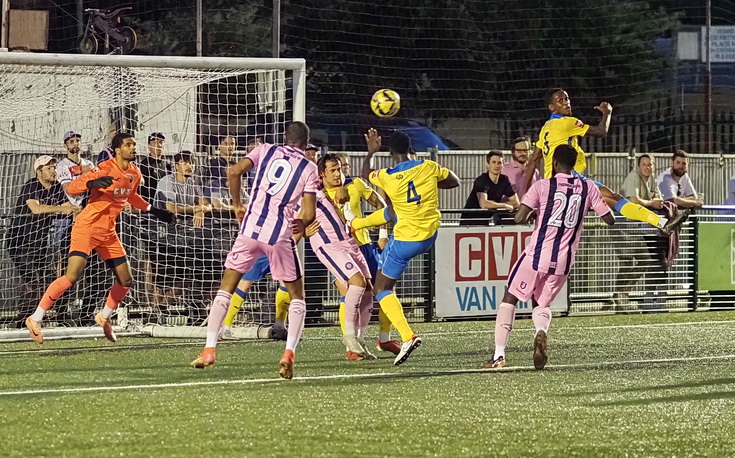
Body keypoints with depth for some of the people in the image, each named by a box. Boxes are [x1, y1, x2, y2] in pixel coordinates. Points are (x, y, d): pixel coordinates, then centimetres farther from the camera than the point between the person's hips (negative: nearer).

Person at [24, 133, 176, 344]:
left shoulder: (134, 173, 7)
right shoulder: (105, 169, -16)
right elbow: (71, 188, -18)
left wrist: (155, 211, 29)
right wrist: (92, 183, -36)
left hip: (108, 232, 8)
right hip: (87, 227, -8)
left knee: (126, 280, 7)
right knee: (72, 275, -19)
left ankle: (104, 317, 31)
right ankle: (35, 319, -11)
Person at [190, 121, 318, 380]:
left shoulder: (266, 151, 11)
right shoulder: (309, 169, 6)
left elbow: (235, 172, -3)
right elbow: (309, 214, -1)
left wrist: (237, 205, 11)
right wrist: (301, 225, 21)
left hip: (251, 227, 1)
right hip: (281, 234, -1)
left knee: (226, 288, 11)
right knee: (296, 295, 13)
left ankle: (209, 349, 1)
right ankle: (289, 354, -3)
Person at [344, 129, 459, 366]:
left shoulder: (387, 177, -18)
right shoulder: (429, 167, -11)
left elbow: (366, 175, 7)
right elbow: (454, 181, 7)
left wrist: (371, 152, 22)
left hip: (406, 240, -5)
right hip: (430, 235, 5)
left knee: (382, 288, 5)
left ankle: (408, 337, -14)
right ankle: (354, 223, 65)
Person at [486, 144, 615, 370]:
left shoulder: (543, 186, -5)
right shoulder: (588, 188, 3)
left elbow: (519, 218, -10)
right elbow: (609, 220, 9)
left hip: (537, 255, -3)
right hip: (564, 261, 3)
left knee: (510, 298, 13)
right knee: (541, 303, 20)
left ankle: (499, 354, 0)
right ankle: (541, 331, -17)